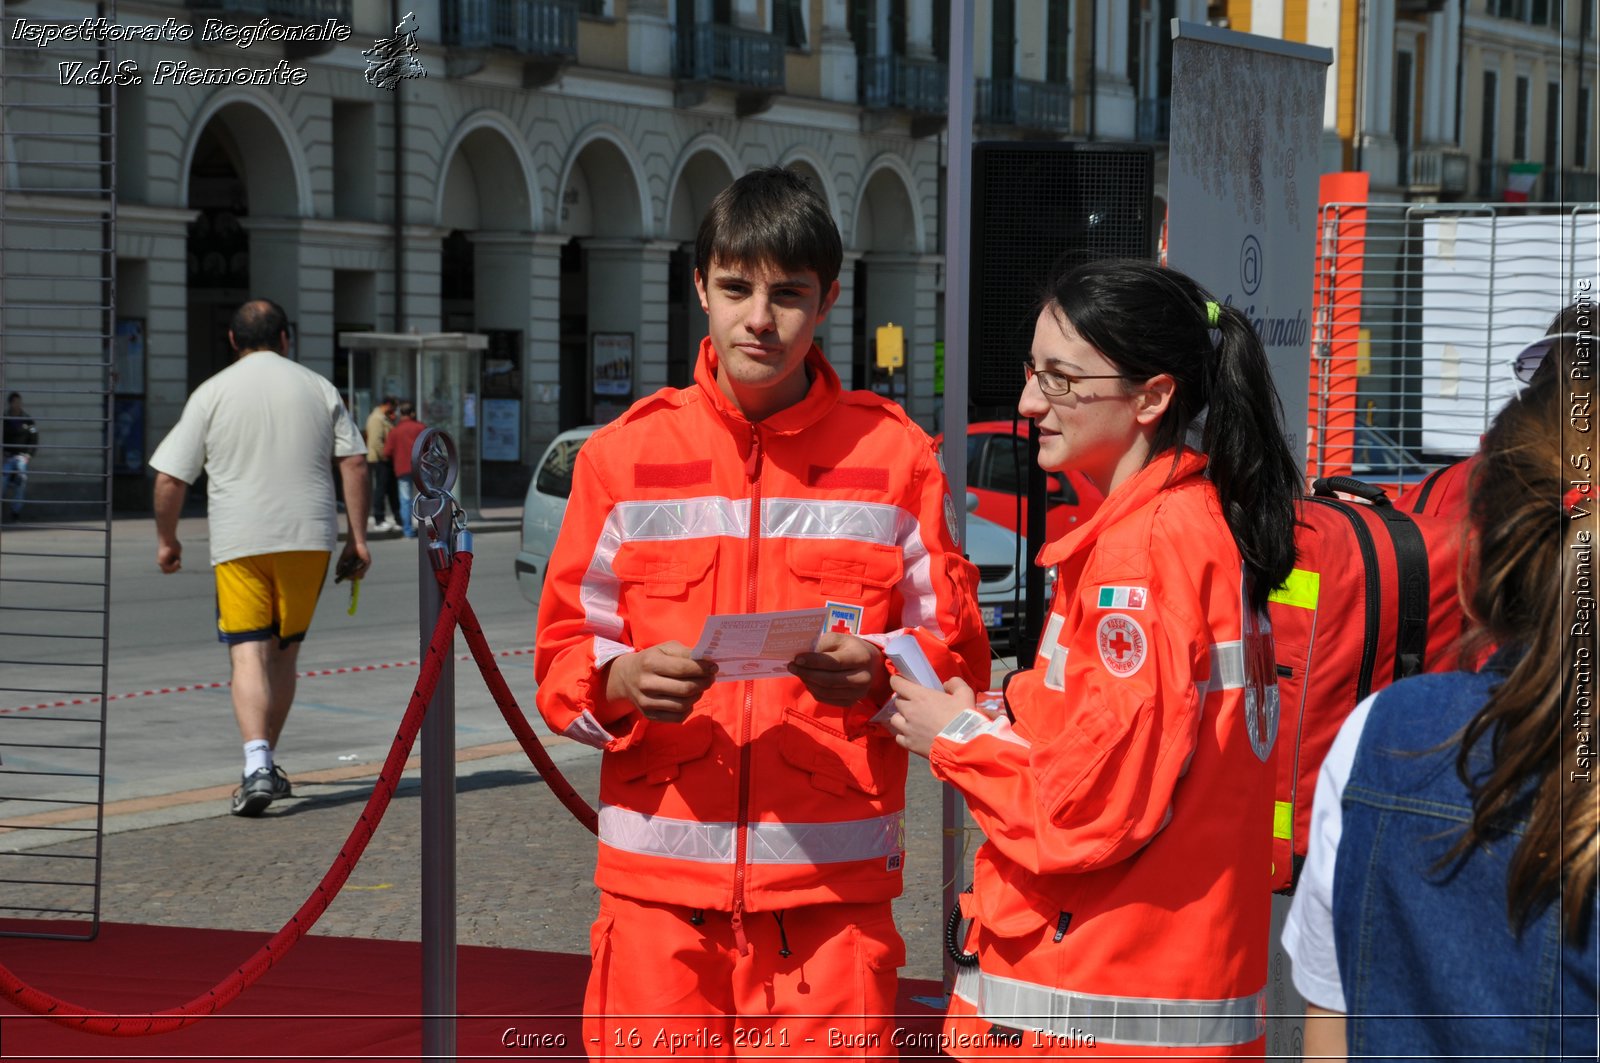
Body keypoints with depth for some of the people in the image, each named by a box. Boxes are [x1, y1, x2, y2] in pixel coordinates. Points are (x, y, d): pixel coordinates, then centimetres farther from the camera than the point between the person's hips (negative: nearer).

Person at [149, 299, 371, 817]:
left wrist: (166, 539, 14)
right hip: (308, 536, 3)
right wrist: (357, 537, 6)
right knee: (283, 651, 16)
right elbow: (354, 463, 3)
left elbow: (170, 478, 0)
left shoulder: (212, 393, 2)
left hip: (239, 541, -3)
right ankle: (266, 763, 24)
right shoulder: (317, 388, 9)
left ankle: (257, 765, -24)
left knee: (249, 654, -7)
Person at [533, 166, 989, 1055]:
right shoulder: (624, 456, 7)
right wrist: (623, 680, -14)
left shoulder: (893, 455, 6)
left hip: (832, 884, 0)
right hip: (660, 884, 1)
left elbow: (957, 651, 6)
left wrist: (875, 673, -15)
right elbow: (561, 659, 8)